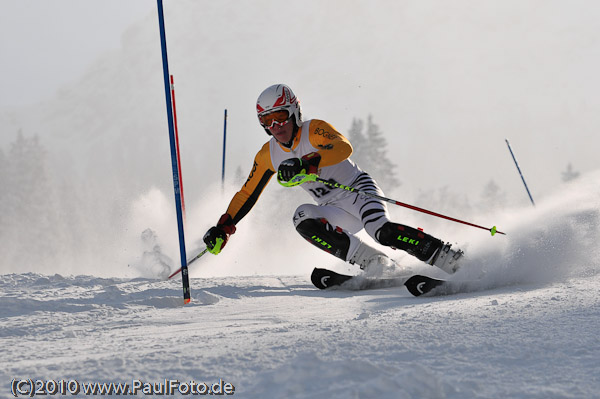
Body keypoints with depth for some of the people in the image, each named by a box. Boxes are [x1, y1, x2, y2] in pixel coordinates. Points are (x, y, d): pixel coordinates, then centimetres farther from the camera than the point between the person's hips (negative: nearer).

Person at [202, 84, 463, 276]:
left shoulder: (314, 130, -14)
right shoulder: (268, 156, 4)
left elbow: (343, 148, -34)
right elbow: (247, 195, 15)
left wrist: (305, 164, -48)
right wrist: (223, 227, 6)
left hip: (358, 190, -6)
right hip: (336, 213, 6)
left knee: (383, 231, -33)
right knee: (302, 217, -25)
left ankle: (451, 260, -27)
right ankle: (375, 264, -28)